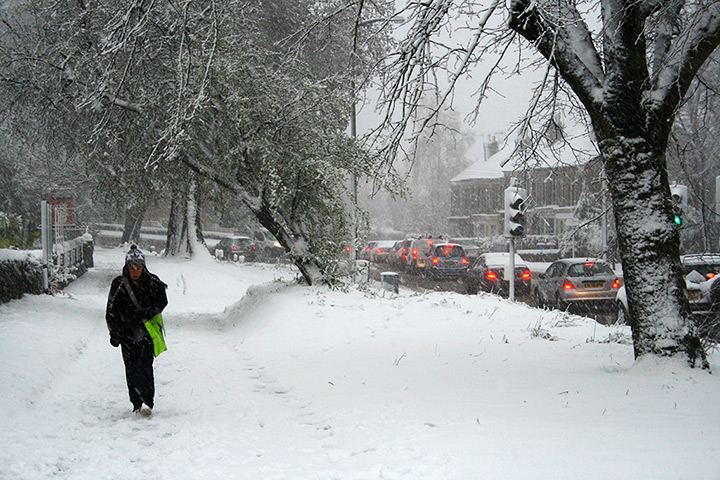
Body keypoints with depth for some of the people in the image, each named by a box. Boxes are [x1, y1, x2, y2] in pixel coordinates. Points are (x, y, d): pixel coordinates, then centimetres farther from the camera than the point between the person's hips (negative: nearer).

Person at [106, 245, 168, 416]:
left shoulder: (152, 282, 1)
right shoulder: (119, 284, 1)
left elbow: (162, 302, 6)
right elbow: (111, 311, 7)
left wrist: (146, 313, -10)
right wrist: (114, 333, 3)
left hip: (147, 331, -1)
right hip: (127, 333, 1)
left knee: (144, 367, -13)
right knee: (131, 369, 1)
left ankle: (147, 403, -14)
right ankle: (136, 404, 9)